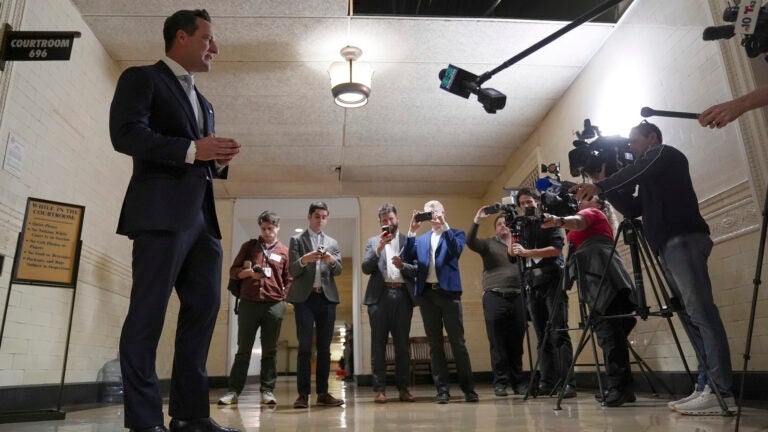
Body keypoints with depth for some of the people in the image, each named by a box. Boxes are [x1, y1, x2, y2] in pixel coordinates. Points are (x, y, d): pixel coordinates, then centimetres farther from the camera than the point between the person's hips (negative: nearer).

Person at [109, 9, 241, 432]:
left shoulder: (203, 103, 28)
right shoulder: (142, 78, 5)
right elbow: (125, 133, -11)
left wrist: (218, 161, 6)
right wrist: (192, 150, -17)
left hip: (202, 215, 8)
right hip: (162, 212, -8)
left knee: (203, 308, 4)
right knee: (148, 313, -5)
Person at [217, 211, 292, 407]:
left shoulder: (284, 252, 11)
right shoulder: (249, 246, 12)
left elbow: (288, 280, 12)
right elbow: (233, 271, 10)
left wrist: (283, 298, -1)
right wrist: (249, 272, -9)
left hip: (274, 305, 0)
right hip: (248, 303, 0)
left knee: (269, 351, 4)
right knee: (243, 349, 3)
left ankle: (267, 391, 9)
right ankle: (234, 391, 8)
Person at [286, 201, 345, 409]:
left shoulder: (332, 243, 16)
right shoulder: (297, 240, 7)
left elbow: (338, 270, 7)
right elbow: (293, 271, -1)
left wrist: (332, 260, -15)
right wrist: (304, 260, -21)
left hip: (327, 298, 3)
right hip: (305, 298, -3)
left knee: (324, 347, 4)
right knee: (305, 347, -4)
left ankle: (323, 393, 9)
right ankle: (303, 394, 0)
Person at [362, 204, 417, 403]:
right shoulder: (373, 241, 14)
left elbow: (416, 270, 6)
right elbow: (366, 268, 2)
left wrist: (402, 266, -13)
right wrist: (379, 248, -10)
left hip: (402, 295, 0)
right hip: (380, 296, 0)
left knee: (402, 344, 4)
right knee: (378, 344, -1)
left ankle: (403, 387, 12)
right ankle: (379, 389, 4)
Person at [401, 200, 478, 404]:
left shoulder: (455, 233, 9)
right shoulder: (421, 239, 17)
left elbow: (456, 251, -11)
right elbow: (406, 258, 3)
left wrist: (444, 226, -16)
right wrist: (412, 231, -6)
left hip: (448, 292, -3)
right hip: (426, 294, 3)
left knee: (457, 342, -1)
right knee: (435, 343, 5)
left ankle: (468, 388, 10)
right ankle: (442, 389, 10)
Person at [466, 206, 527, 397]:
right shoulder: (488, 244, 10)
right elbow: (470, 242, -9)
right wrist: (477, 221, -18)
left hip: (517, 297, 2)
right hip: (494, 297, -2)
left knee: (516, 343, 6)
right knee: (498, 343, -1)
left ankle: (518, 381, 15)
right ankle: (500, 382, 6)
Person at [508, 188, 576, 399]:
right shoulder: (523, 226, 19)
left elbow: (556, 249, -9)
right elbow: (511, 252, 10)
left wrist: (526, 252, -14)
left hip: (552, 281, -5)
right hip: (533, 284, 5)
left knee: (558, 333, -12)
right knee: (542, 336, 2)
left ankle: (567, 382, -13)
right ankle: (547, 382, 3)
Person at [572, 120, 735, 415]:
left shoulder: (665, 154, 7)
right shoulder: (650, 181, 31)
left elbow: (636, 172, -13)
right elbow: (632, 209, 24)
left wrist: (599, 186, -16)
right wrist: (604, 185, 19)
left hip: (683, 241, -9)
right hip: (669, 247, 9)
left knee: (701, 313, -15)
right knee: (691, 316, 2)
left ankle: (722, 393, -18)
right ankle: (713, 388, 1)